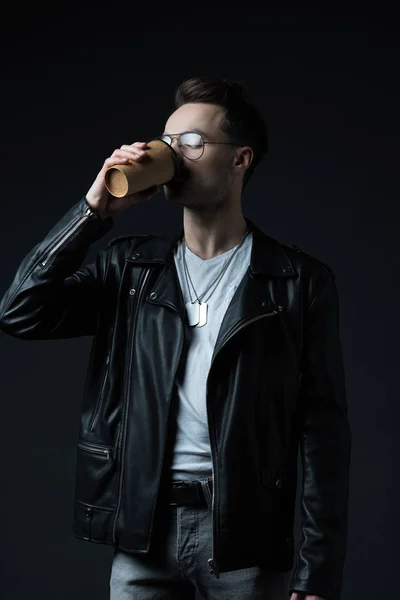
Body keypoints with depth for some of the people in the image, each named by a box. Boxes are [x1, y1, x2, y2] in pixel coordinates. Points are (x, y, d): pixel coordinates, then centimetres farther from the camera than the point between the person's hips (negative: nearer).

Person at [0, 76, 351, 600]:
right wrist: (95, 210, -7)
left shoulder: (301, 281, -1)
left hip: (245, 536, -2)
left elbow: (324, 430, -3)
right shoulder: (130, 266, 9)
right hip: (143, 530, 3)